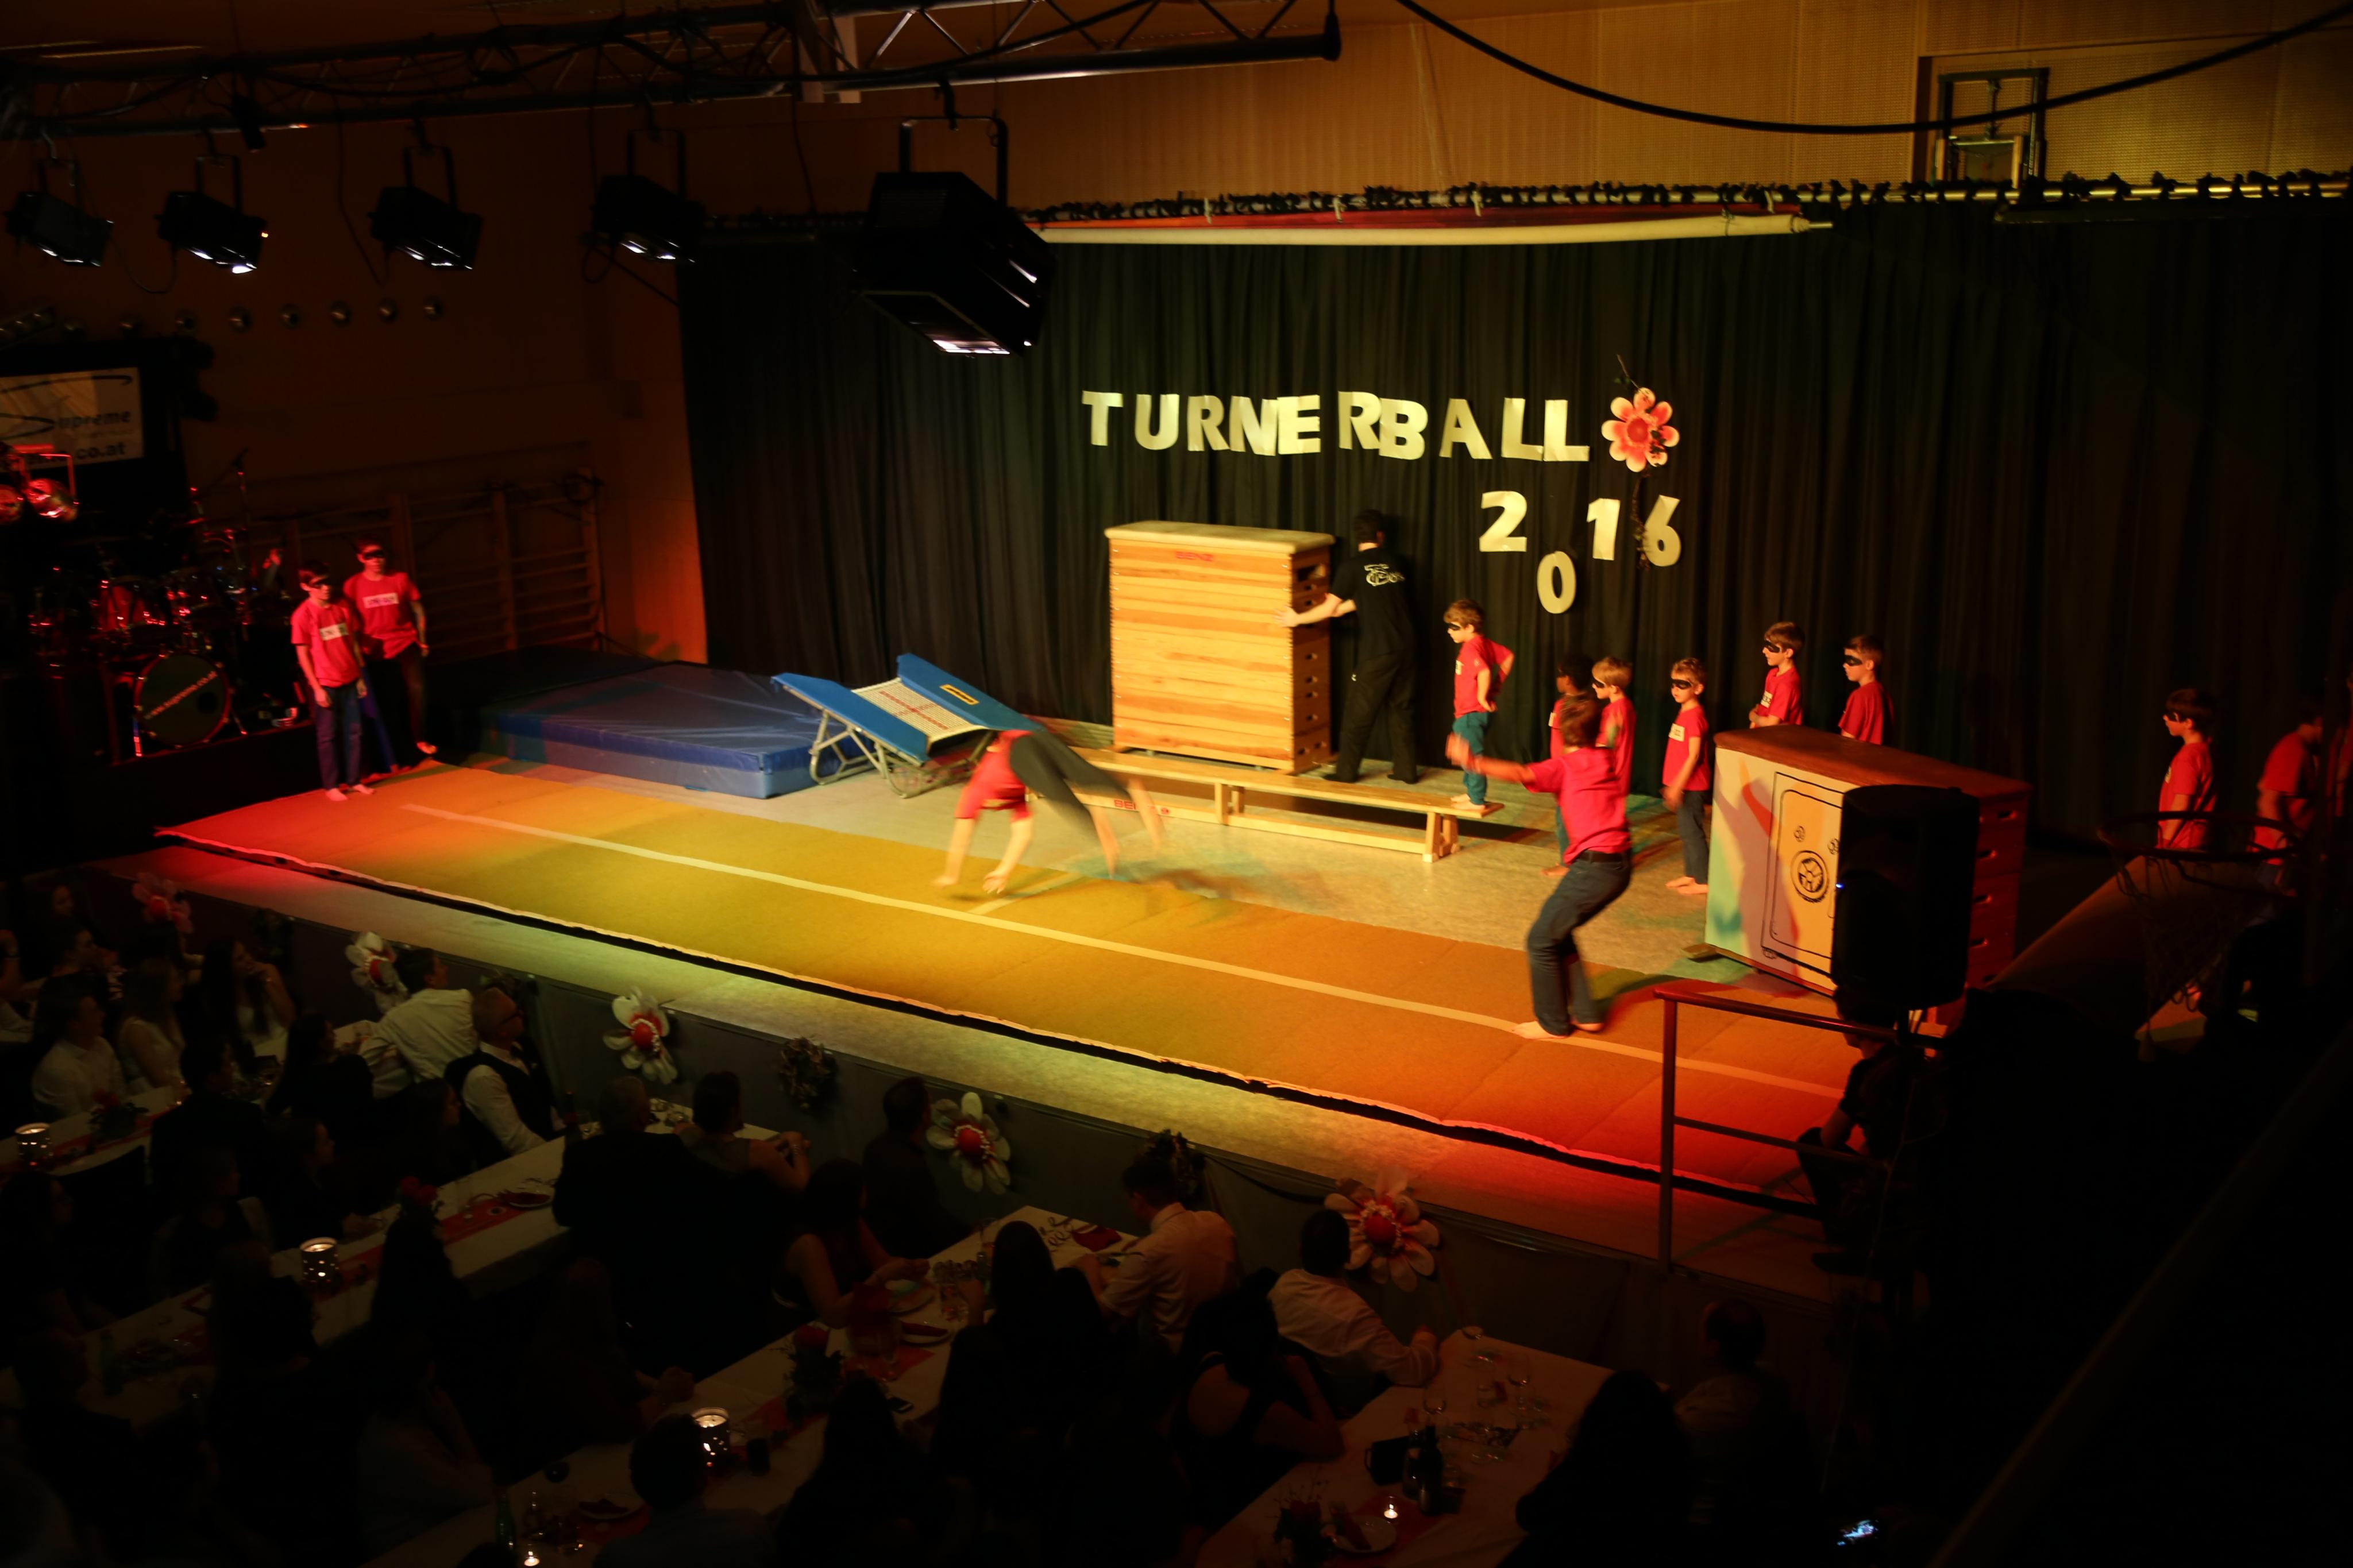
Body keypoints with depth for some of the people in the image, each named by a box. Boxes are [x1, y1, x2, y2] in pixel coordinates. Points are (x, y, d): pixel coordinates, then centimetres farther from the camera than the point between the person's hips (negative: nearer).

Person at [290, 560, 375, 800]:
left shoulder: (343, 605, 3)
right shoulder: (303, 615, -10)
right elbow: (302, 654, -8)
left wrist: (360, 677, 8)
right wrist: (316, 688, -11)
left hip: (349, 680, 4)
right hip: (325, 684, -4)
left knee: (353, 732, 8)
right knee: (328, 735, 4)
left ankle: (354, 781, 18)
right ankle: (332, 786, 12)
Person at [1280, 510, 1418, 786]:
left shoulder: (1353, 567, -7)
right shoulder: (1395, 562, 9)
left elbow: (1329, 609, -5)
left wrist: (1298, 618, 9)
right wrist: (1340, 607, 24)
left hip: (1377, 652, -5)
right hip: (1405, 647, 5)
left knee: (1358, 713, 3)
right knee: (1401, 709, 14)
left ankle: (1345, 773, 7)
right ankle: (1406, 770, 16)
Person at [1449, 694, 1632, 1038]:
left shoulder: (1563, 767, -6)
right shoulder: (1606, 761, 13)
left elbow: (1521, 774, -25)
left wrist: (1474, 762, -35)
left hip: (1594, 867, -8)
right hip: (1622, 864, 8)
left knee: (1542, 940, 5)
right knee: (1558, 931, 22)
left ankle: (1553, 1024, 13)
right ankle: (1585, 1014, 23)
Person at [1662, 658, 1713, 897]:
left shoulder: (1695, 716, -18)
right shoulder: (1684, 712, 11)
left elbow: (1693, 756, -21)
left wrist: (1677, 786, -21)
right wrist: (1672, 785, 19)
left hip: (1692, 786, -10)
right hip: (1682, 784, 10)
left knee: (1691, 831, -4)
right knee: (1685, 830, 17)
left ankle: (1703, 882, 2)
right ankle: (1691, 875, 27)